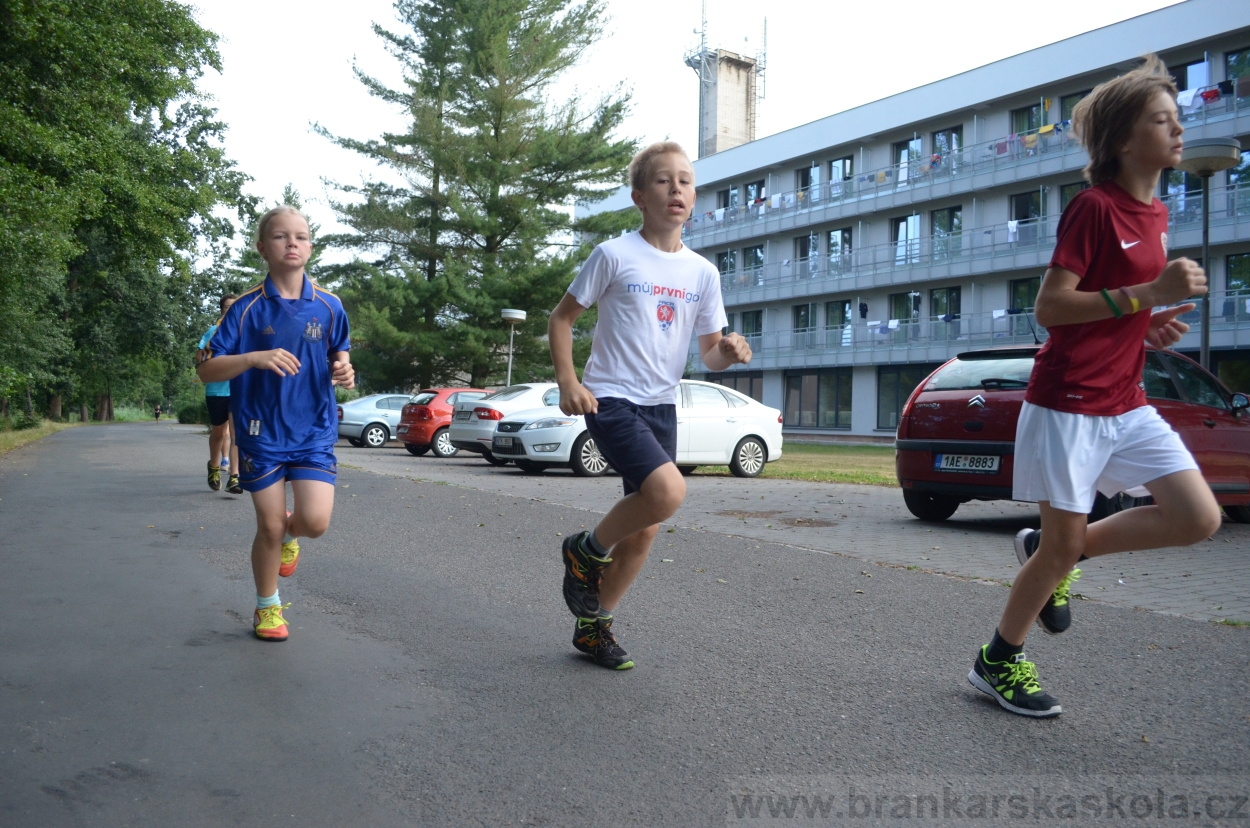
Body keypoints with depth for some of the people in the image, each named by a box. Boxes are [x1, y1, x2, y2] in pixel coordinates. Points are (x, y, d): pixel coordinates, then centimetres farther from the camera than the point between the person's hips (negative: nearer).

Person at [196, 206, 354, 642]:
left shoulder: (328, 306, 1)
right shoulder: (247, 308, -5)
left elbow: (338, 358, 13)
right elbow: (207, 370, -7)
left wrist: (344, 372, -12)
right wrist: (253, 358, -25)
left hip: (314, 431, 1)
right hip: (261, 432, -1)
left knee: (314, 521, -12)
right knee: (270, 527, 4)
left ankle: (289, 533, 27)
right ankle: (267, 607, 29)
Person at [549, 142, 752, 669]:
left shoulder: (702, 272, 6)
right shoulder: (614, 255, -7)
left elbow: (710, 354, 9)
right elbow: (561, 318, 0)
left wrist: (728, 352, -14)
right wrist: (568, 382, -13)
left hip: (661, 407, 6)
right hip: (611, 401, -6)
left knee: (644, 531, 8)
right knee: (668, 492, -27)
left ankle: (593, 625, 27)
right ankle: (587, 550, 1)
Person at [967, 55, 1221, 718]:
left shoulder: (1154, 213, 12)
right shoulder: (1093, 206, -12)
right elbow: (1049, 307, -19)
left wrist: (1151, 324, 4)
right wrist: (1149, 294, -23)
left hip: (1124, 403, 8)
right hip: (1067, 402, -8)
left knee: (1198, 518, -3)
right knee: (1063, 547, 0)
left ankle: (1049, 551, 16)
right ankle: (998, 662, 21)